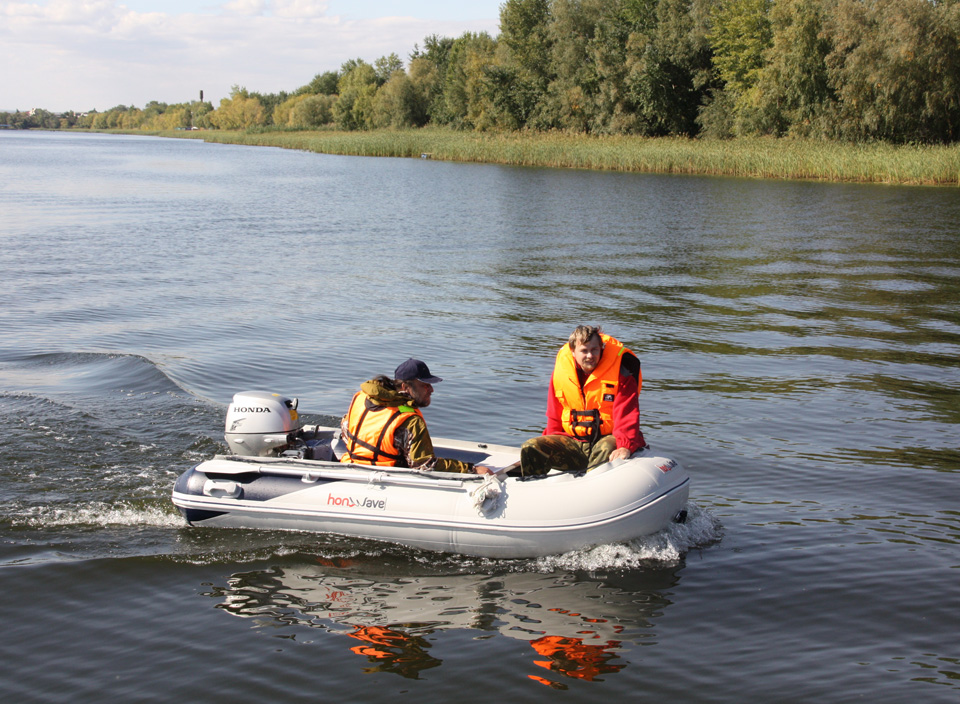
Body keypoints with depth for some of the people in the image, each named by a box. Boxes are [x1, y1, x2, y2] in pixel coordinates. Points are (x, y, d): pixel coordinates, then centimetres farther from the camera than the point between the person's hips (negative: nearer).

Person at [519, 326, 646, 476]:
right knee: (530, 448, -15)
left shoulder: (620, 373, -7)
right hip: (572, 441, 4)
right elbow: (554, 417, 16)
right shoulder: (561, 371, 4)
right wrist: (550, 446, 2)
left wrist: (625, 446, -34)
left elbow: (627, 416, -16)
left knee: (607, 449, -40)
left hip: (607, 438, -4)